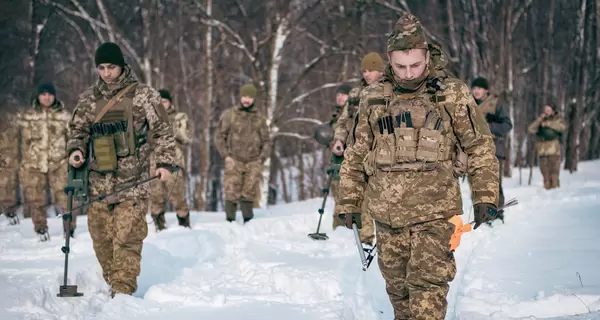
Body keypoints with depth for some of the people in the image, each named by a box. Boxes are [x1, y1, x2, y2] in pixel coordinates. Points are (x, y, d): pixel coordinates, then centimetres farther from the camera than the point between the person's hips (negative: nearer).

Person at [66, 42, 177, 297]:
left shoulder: (142, 95, 1)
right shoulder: (89, 99, 11)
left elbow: (163, 131, 5)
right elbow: (77, 129, 20)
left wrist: (165, 163, -4)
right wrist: (75, 150, 0)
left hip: (132, 181, -4)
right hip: (99, 180, 4)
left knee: (127, 236, -11)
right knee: (101, 236, 4)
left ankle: (123, 289, -10)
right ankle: (112, 282, 18)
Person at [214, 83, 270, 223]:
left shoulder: (259, 118, 12)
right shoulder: (229, 115, 4)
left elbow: (266, 141, 17)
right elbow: (219, 137, 7)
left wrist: (261, 159, 3)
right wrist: (226, 155, -4)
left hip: (253, 162, 2)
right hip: (234, 161, -2)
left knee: (248, 194, 0)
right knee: (232, 194, -9)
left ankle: (248, 222, 5)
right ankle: (230, 221, -7)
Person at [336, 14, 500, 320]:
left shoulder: (452, 95, -1)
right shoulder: (373, 98, 7)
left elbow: (480, 147, 4)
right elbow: (356, 154, 14)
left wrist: (484, 197, -3)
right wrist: (349, 202, 13)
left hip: (434, 213, -3)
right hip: (387, 214, 3)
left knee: (427, 285, -12)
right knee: (397, 286, 13)